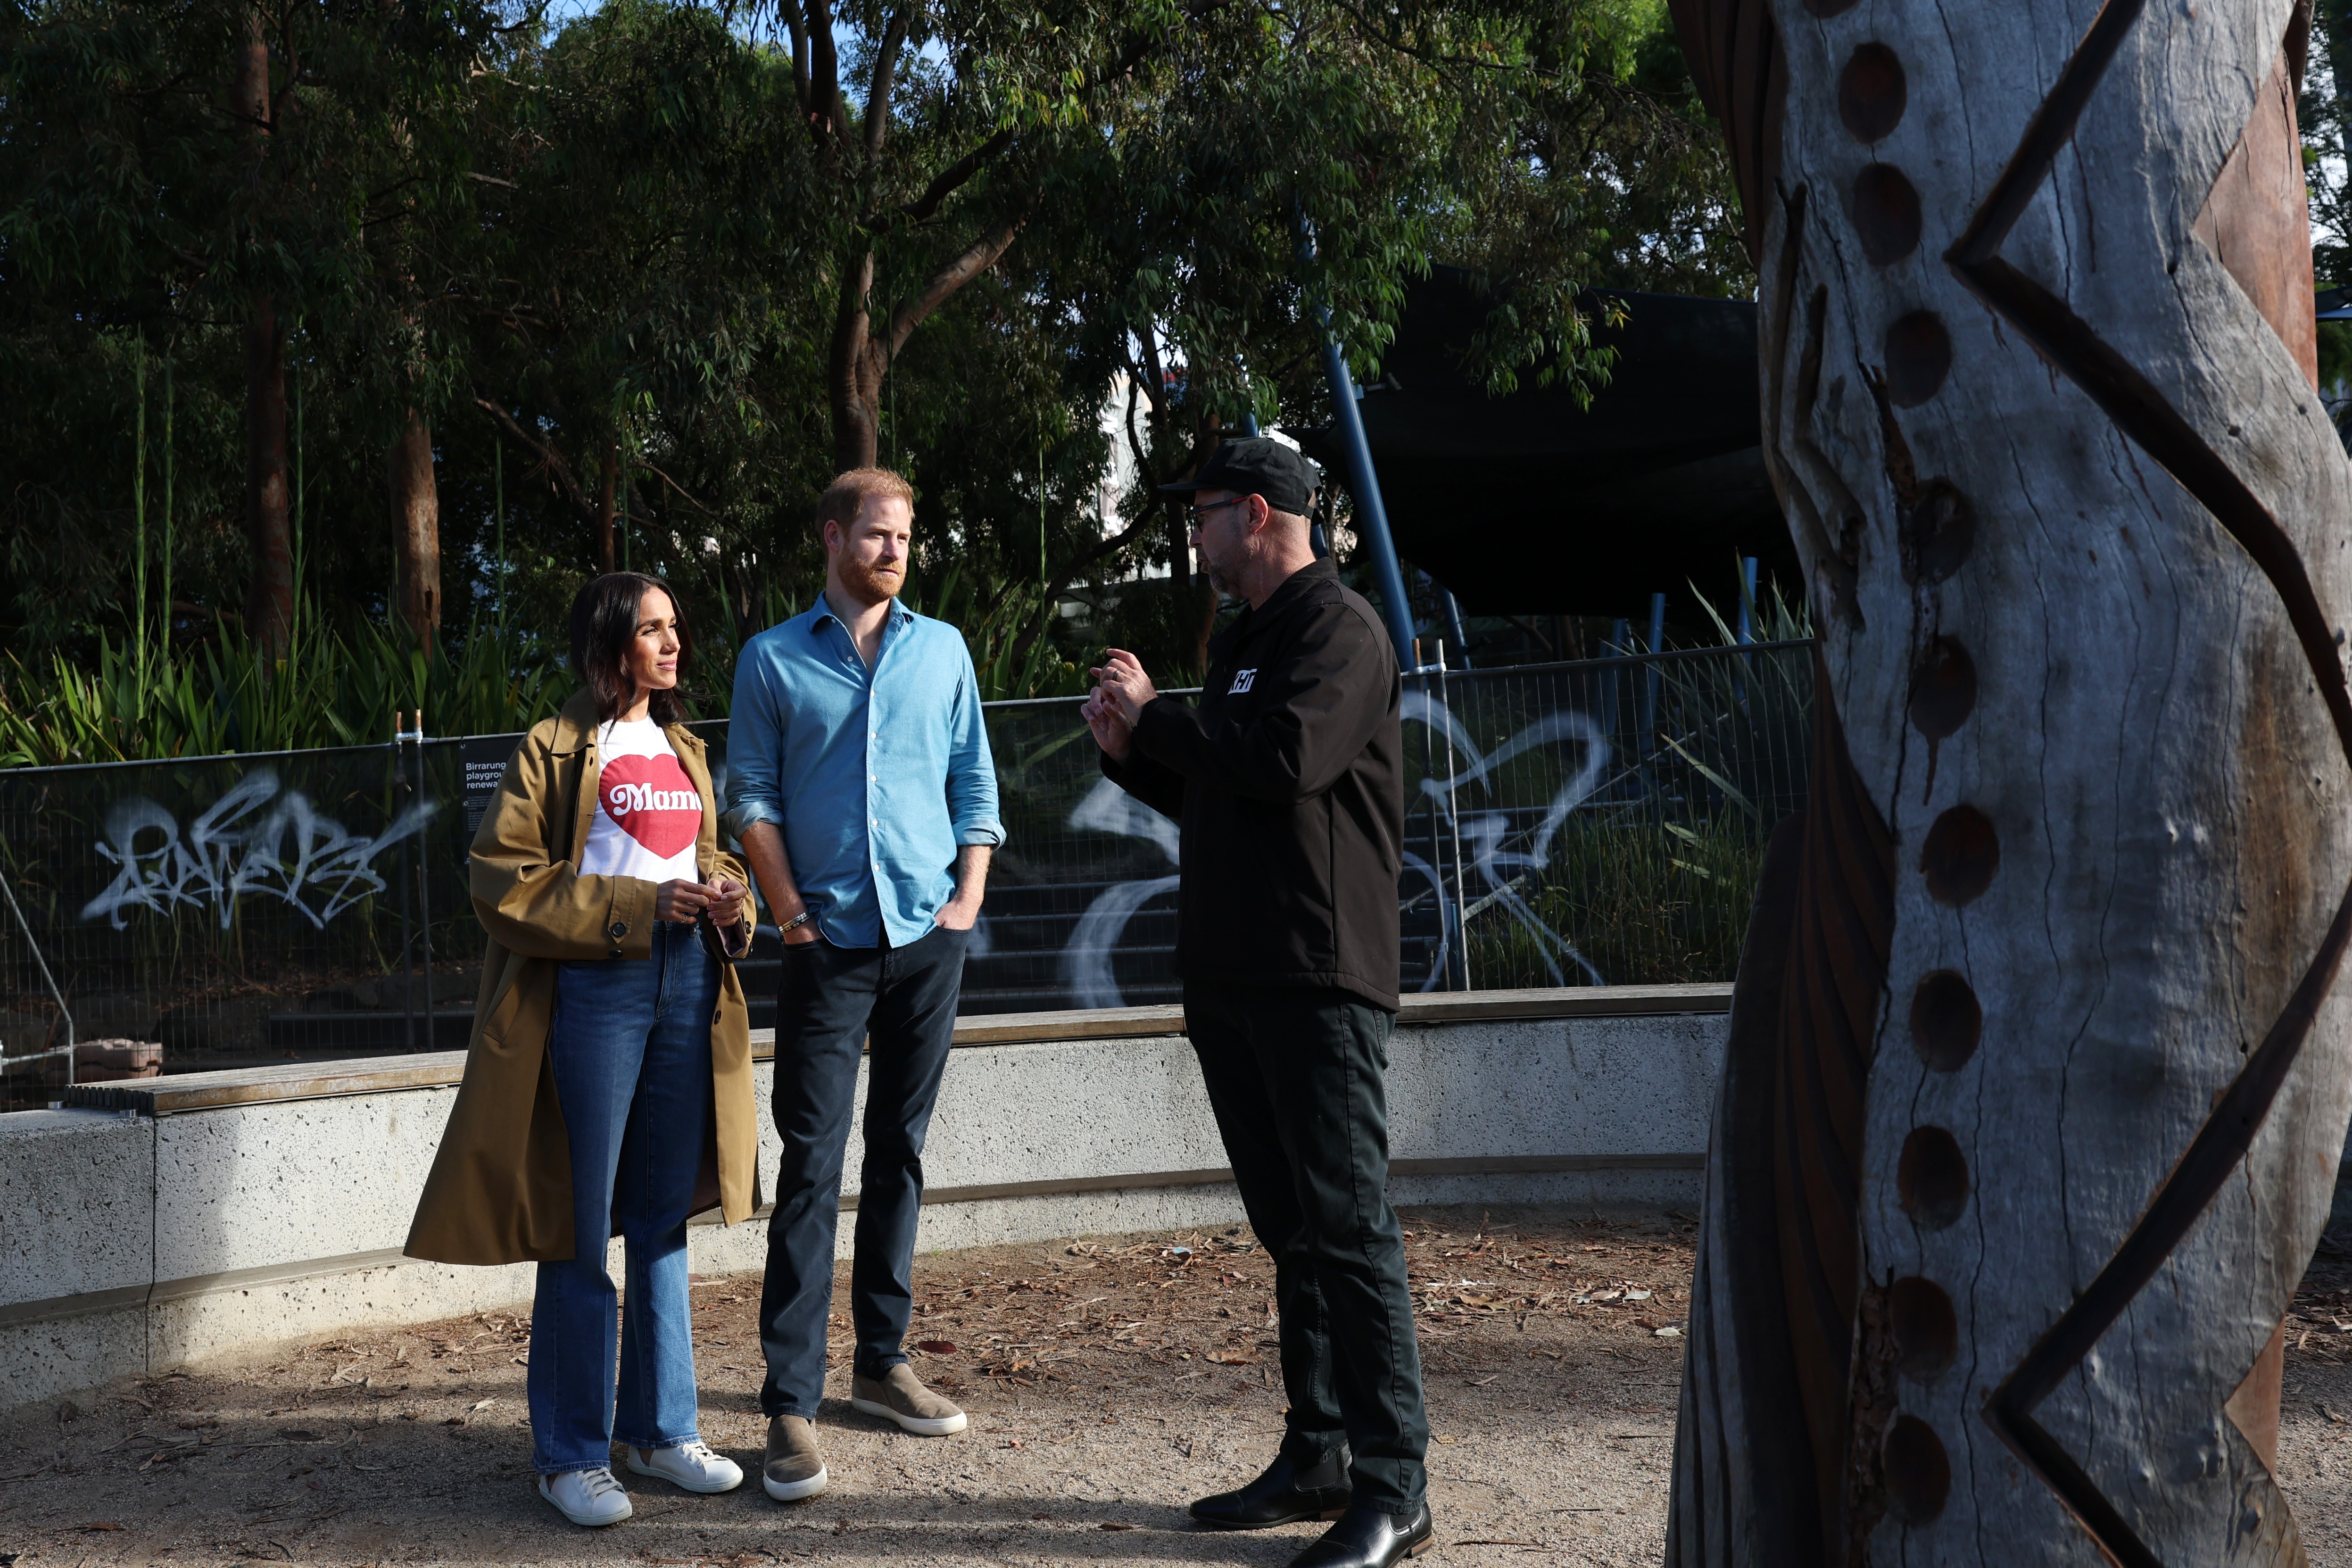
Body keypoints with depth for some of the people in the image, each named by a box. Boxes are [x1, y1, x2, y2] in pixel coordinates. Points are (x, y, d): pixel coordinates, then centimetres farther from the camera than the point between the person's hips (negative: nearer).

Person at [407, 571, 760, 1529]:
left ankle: (660, 1428, 22)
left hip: (687, 983, 6)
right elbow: (504, 879, -8)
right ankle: (570, 1455, 6)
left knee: (663, 1221, 12)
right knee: (579, 1230, -2)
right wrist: (635, 906, -16)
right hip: (594, 989, -6)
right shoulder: (553, 751, -2)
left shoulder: (686, 752, 17)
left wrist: (727, 899, 2)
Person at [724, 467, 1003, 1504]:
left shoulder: (941, 650, 11)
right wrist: (792, 915, -6)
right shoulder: (775, 659, 4)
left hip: (930, 939, 3)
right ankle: (791, 1403, -7)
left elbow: (975, 783, 11)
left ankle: (881, 1361, 20)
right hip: (830, 944, -3)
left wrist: (968, 897, 1)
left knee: (900, 1153, 10)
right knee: (812, 1164, -7)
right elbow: (752, 797, 2)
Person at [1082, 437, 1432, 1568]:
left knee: (1347, 1225, -9)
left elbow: (1282, 758, -22)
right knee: (1291, 1228, 12)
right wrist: (1132, 749, 10)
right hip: (1233, 975, 10)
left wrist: (1155, 716, -9)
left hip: (1317, 975, -9)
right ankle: (1317, 1458, 19)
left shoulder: (1338, 628, -6)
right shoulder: (1245, 642, 22)